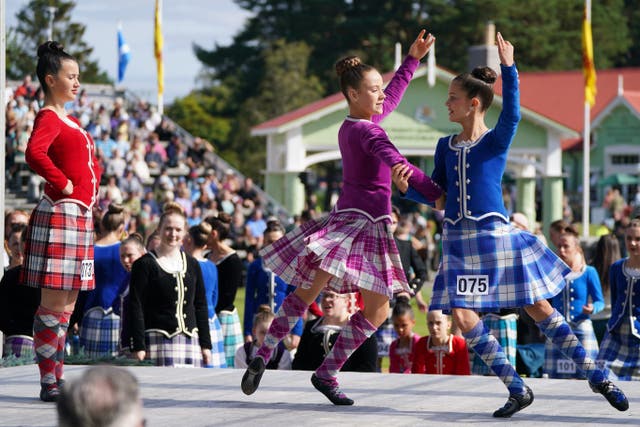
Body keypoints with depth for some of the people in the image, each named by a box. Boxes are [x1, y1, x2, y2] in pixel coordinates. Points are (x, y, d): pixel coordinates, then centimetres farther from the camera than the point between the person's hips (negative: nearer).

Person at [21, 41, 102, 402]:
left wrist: (94, 185, 15)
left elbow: (92, 161, 34)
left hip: (81, 216, 10)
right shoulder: (49, 118, -9)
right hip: (61, 214, -10)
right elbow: (34, 153, -30)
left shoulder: (70, 121, 19)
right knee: (54, 302, -8)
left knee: (68, 303, 11)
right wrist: (64, 185, -19)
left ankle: (58, 377, 15)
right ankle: (48, 382, -6)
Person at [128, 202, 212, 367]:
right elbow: (136, 308, -5)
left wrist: (205, 345, 12)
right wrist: (138, 347, -12)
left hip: (190, 340, 5)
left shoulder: (192, 265, 15)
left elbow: (201, 306, 18)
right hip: (158, 340, -5)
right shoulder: (144, 264, 0)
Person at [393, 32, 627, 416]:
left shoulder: (497, 141, -4)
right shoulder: (446, 146, 9)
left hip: (496, 236, -5)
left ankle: (596, 375, 7)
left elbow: (512, 115, -25)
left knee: (539, 308, -2)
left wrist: (509, 68, -33)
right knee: (463, 316, -8)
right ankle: (517, 389, 2)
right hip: (459, 240, 5)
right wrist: (408, 188, -7)